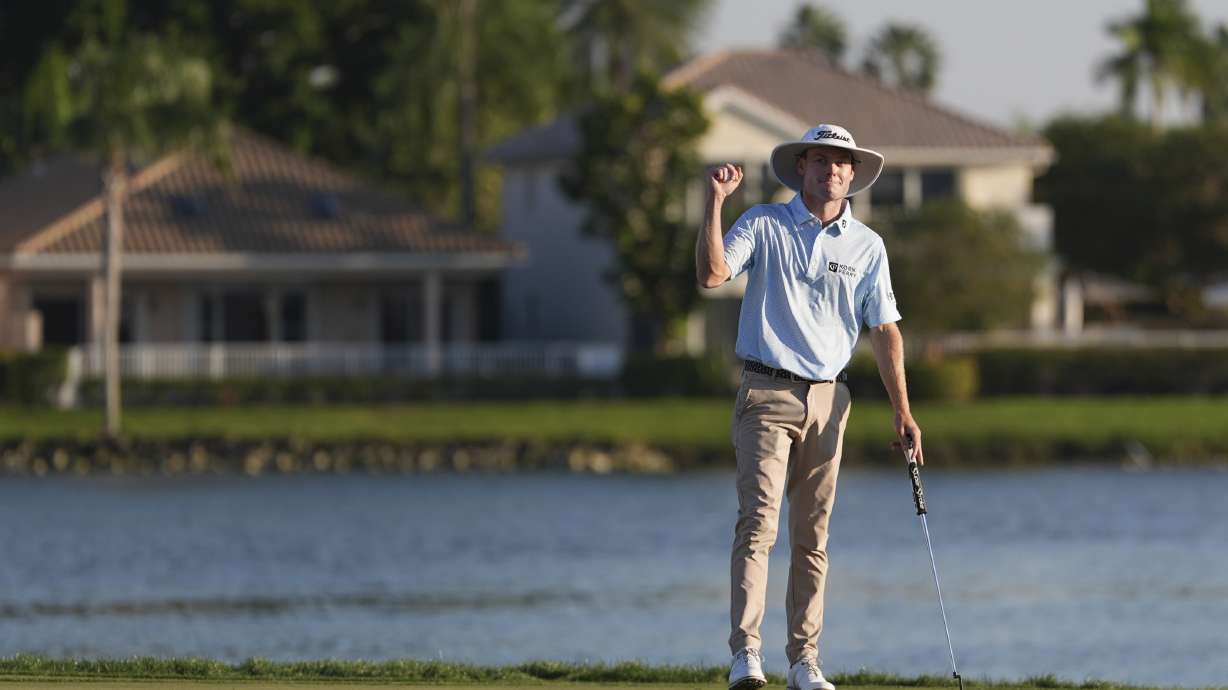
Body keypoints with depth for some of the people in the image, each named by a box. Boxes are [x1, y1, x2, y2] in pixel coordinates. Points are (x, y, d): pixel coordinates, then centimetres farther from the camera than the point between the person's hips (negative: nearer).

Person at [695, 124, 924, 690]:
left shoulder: (867, 246, 9)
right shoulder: (764, 225, 1)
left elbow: (885, 331, 10)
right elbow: (711, 273, -14)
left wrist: (902, 411, 4)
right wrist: (714, 203, -21)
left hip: (828, 399, 4)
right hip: (767, 393, -4)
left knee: (812, 536, 6)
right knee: (759, 519, -15)